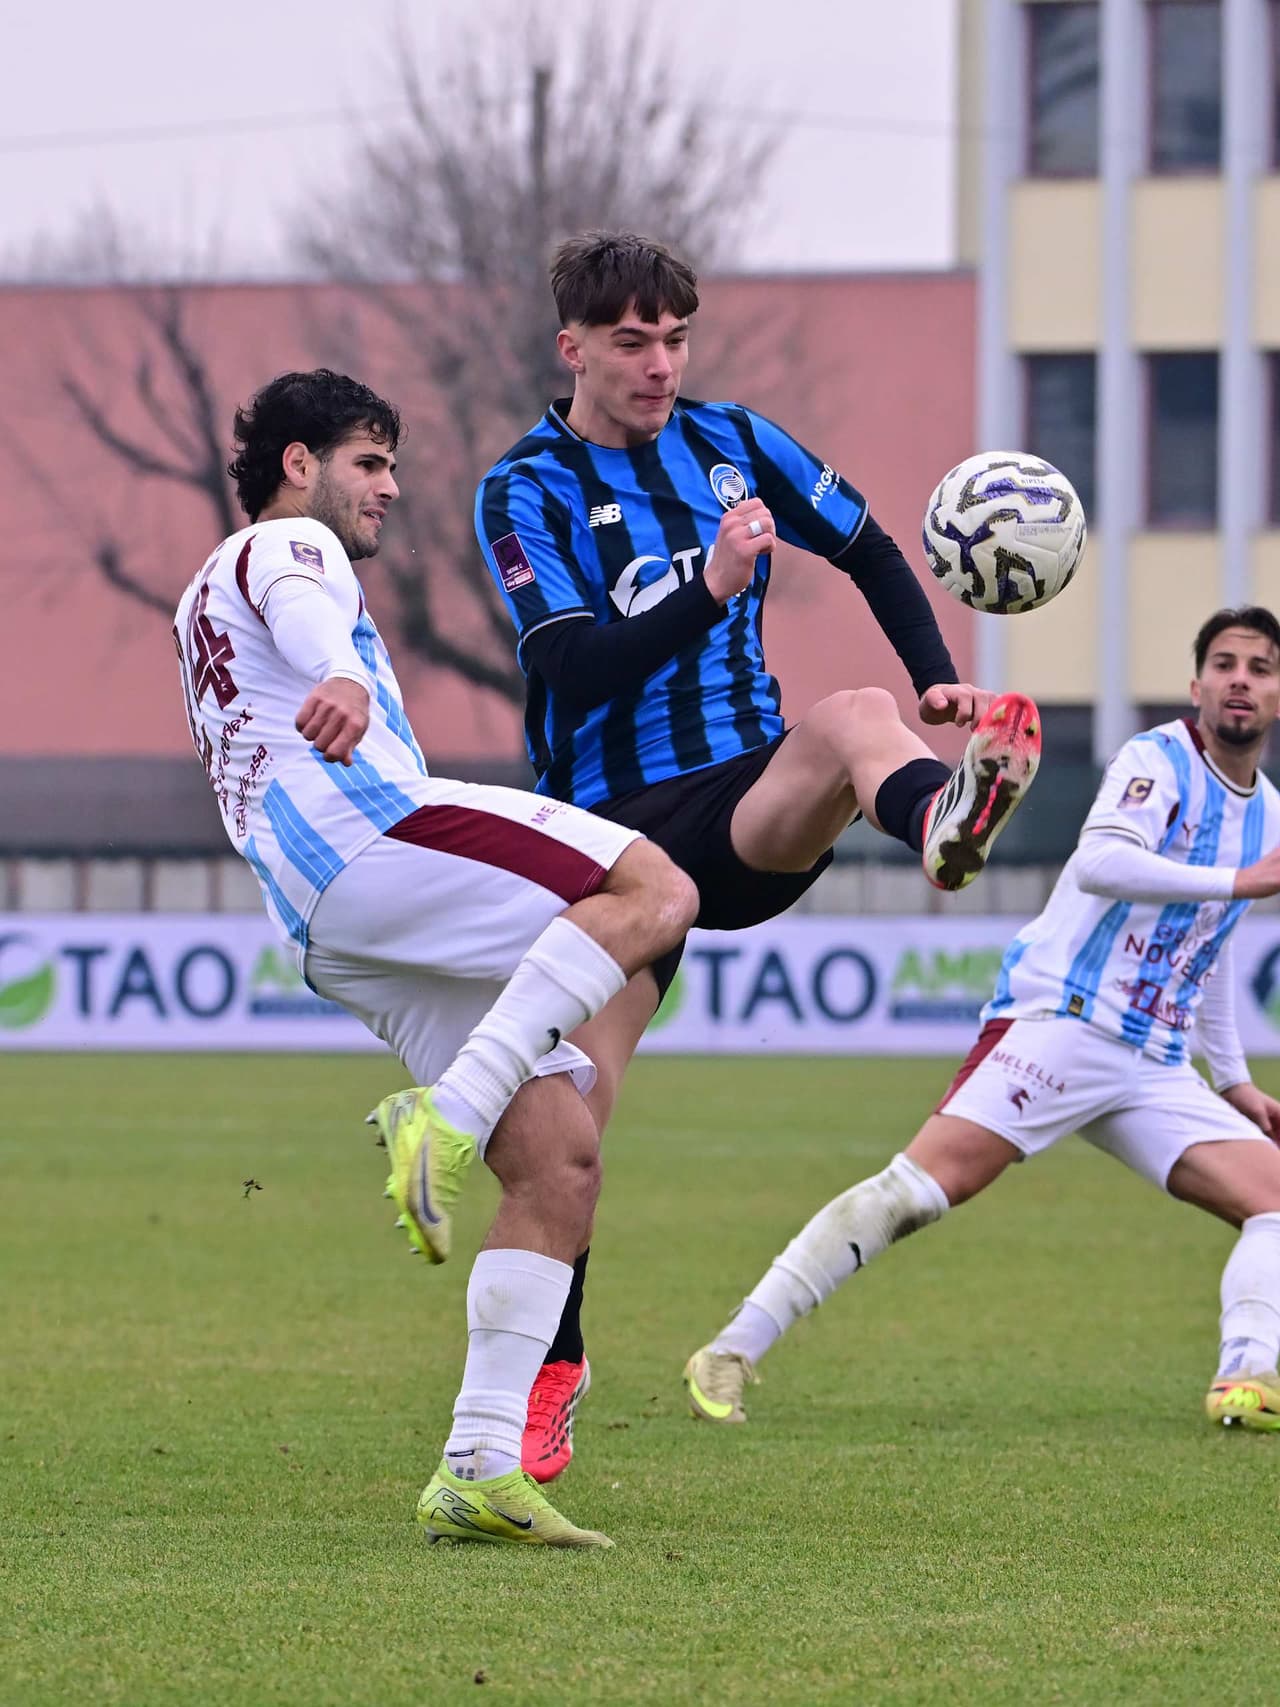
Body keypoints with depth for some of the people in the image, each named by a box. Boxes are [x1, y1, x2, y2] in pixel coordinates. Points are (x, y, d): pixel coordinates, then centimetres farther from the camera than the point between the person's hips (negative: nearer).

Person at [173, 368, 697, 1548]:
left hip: (332, 938, 9)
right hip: (367, 839, -9)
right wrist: (344, 679, -40)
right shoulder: (283, 545, 9)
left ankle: (478, 1466, -11)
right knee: (657, 893, -24)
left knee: (562, 1160, 1)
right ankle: (448, 1116, -34)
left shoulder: (206, 609, 38)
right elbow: (299, 607, -16)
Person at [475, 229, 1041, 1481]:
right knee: (571, 1103, -7)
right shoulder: (524, 492, -4)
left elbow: (871, 556, 20)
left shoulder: (732, 443, 8)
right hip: (615, 829, -1)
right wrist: (712, 589, -29)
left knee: (857, 716, -33)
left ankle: (939, 816, -72)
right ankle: (549, 1374, 11)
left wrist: (938, 681, 5)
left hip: (751, 805, 1)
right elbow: (579, 667, -17)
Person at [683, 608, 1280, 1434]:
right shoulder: (1159, 761, -5)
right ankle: (732, 1354, -20)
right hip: (1058, 1020, -8)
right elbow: (1099, 863, -26)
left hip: (1154, 1069, 8)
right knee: (923, 1185, -21)